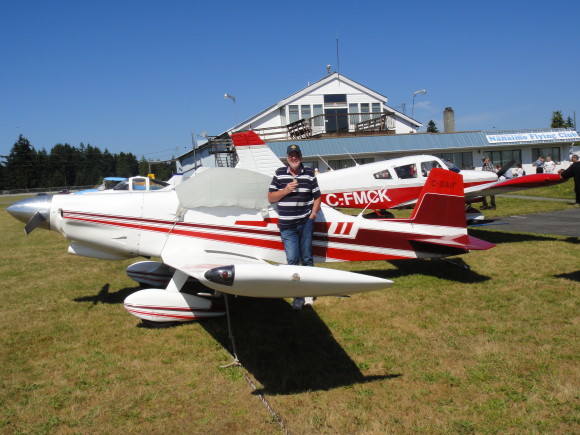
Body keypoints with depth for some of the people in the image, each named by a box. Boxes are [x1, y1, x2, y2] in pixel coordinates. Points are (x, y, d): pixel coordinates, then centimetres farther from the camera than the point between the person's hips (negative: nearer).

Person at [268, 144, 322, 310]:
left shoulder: (310, 174, 4)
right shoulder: (279, 174, 5)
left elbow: (317, 197, 8)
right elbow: (270, 198, 5)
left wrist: (313, 214, -5)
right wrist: (286, 190, -10)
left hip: (305, 223, 0)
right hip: (287, 225, 0)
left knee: (306, 258, 7)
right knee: (293, 259, -3)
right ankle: (298, 295, 7)